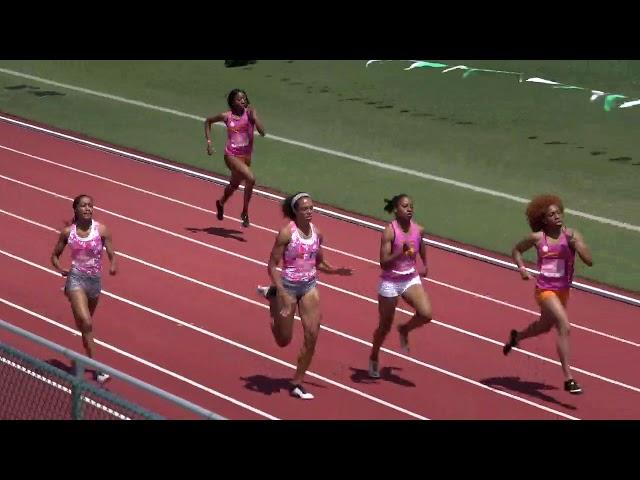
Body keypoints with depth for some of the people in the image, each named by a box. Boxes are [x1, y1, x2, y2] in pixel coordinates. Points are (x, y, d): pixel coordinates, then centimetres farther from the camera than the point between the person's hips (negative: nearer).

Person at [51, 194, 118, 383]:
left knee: (85, 323, 19)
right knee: (86, 323, -17)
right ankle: (95, 368, -17)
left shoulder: (101, 230, -4)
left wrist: (113, 266, -26)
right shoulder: (68, 232, -3)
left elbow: (112, 255, -3)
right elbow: (55, 255, 10)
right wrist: (60, 269, -9)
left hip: (94, 280, 2)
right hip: (76, 278, -2)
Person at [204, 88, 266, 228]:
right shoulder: (227, 116, -8)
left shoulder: (250, 113, -7)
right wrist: (209, 141, 3)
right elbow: (208, 121, 10)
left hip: (246, 156, 4)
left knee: (234, 184, 25)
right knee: (250, 178, -26)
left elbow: (262, 132, -18)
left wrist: (254, 117, -26)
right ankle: (245, 212, -12)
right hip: (232, 155, -4)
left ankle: (221, 203, 57)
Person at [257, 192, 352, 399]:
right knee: (284, 340, 9)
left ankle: (297, 384, 11)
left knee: (312, 335, -3)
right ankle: (272, 297, 34)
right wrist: (282, 293, -23)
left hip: (309, 286, 5)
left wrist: (336, 271, -4)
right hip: (288, 286, -5)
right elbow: (272, 266, -15)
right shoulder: (286, 233, -17)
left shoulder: (316, 233, 0)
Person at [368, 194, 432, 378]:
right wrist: (401, 252, -36)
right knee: (385, 327, 10)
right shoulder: (389, 232, -19)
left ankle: (404, 330, 13)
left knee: (426, 314, -21)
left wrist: (424, 265, 26)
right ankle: (374, 359, 36)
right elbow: (383, 263, -23)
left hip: (411, 279, 4)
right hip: (390, 282, -4)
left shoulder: (418, 230, -4)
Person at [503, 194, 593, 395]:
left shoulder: (572, 235, -7)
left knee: (545, 326, 29)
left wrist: (575, 243, -29)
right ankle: (568, 379, -24)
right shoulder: (537, 237, -9)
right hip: (545, 289, -5)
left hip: (563, 290, 5)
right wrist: (521, 267, -6)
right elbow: (516, 250, 10)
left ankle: (516, 336, 63)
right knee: (564, 326, -24)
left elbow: (589, 261, -17)